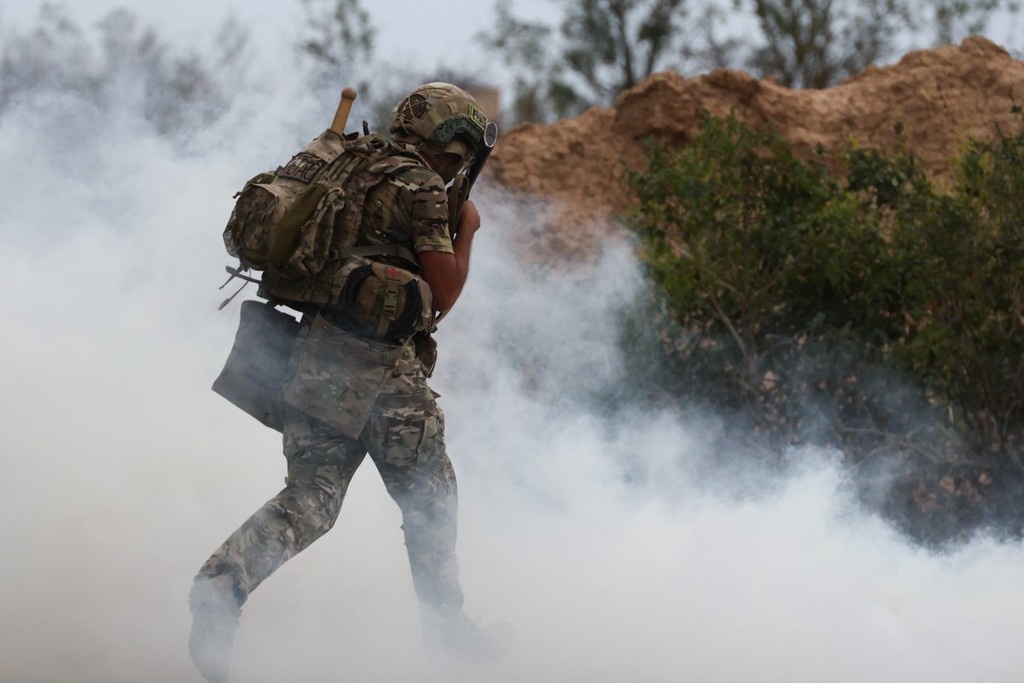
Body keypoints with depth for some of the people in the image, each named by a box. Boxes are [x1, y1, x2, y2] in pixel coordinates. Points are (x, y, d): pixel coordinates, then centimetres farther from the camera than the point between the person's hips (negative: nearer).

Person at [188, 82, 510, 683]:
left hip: (317, 356, 7)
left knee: (310, 498, 4)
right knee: (429, 497, 10)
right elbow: (444, 294, -8)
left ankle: (223, 582, -18)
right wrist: (468, 230, 8)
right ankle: (447, 623, 19)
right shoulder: (422, 190, -7)